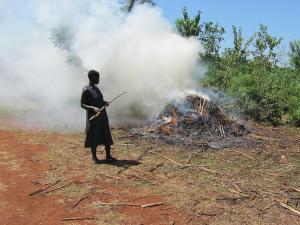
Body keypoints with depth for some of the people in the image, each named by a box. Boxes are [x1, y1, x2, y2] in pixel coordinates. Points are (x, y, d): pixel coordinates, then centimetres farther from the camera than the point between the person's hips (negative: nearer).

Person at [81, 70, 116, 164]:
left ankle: (108, 155, 19)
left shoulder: (96, 88, 10)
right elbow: (82, 104, -13)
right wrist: (93, 108, -28)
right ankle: (94, 157, 20)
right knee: (94, 137, 4)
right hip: (93, 117, -7)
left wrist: (105, 103, 1)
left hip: (102, 115, 7)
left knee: (107, 135, 9)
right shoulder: (86, 90, -13)